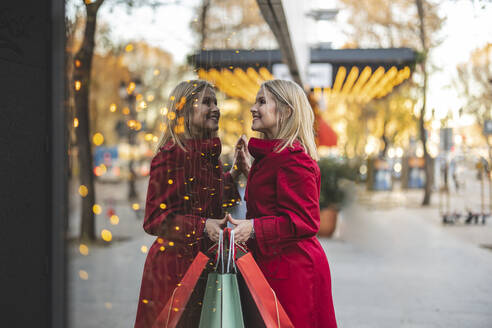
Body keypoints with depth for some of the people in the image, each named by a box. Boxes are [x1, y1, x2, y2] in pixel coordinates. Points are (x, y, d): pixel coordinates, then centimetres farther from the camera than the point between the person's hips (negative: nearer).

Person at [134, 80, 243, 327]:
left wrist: (235, 174, 10)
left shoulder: (210, 154, 9)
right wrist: (202, 226, -25)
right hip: (175, 267, -7)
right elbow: (153, 220, -16)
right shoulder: (171, 154, -14)